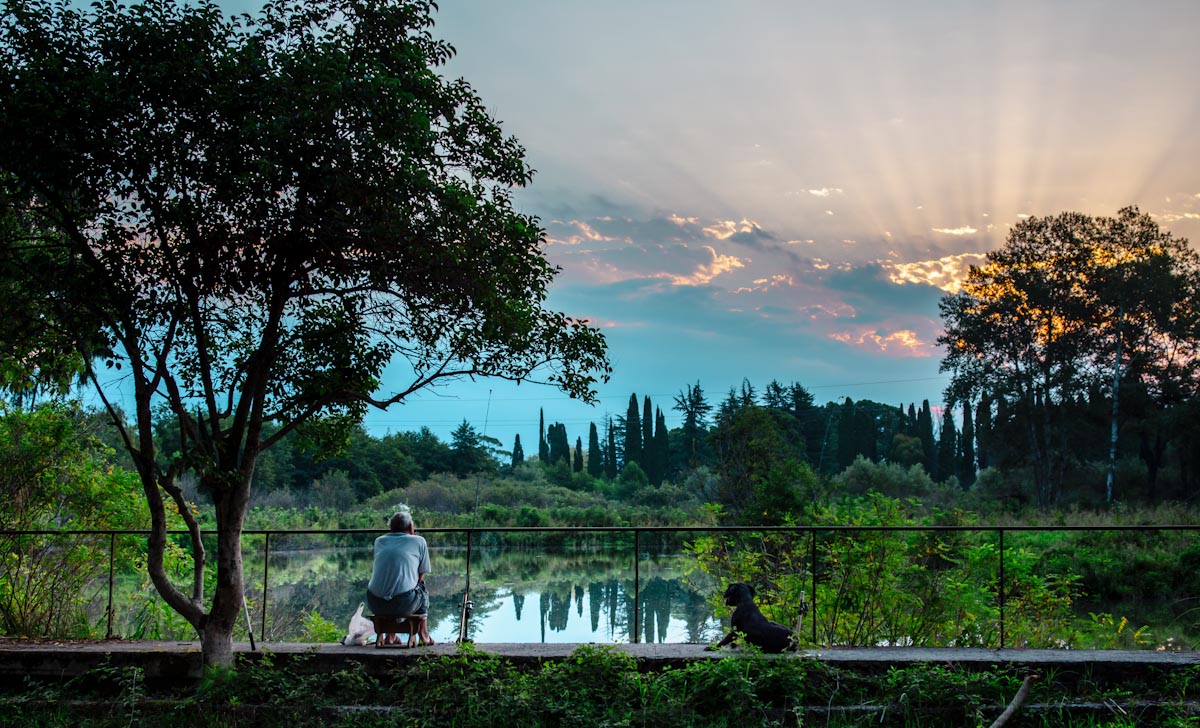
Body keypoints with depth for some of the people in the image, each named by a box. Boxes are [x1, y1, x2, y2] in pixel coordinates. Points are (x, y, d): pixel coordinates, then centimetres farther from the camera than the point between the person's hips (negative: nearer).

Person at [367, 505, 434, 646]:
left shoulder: (379, 541, 15)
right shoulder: (419, 541, 7)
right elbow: (420, 576, 11)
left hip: (375, 605, 3)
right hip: (404, 604, -3)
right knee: (422, 592, 31)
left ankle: (390, 636, 35)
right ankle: (424, 636, 37)